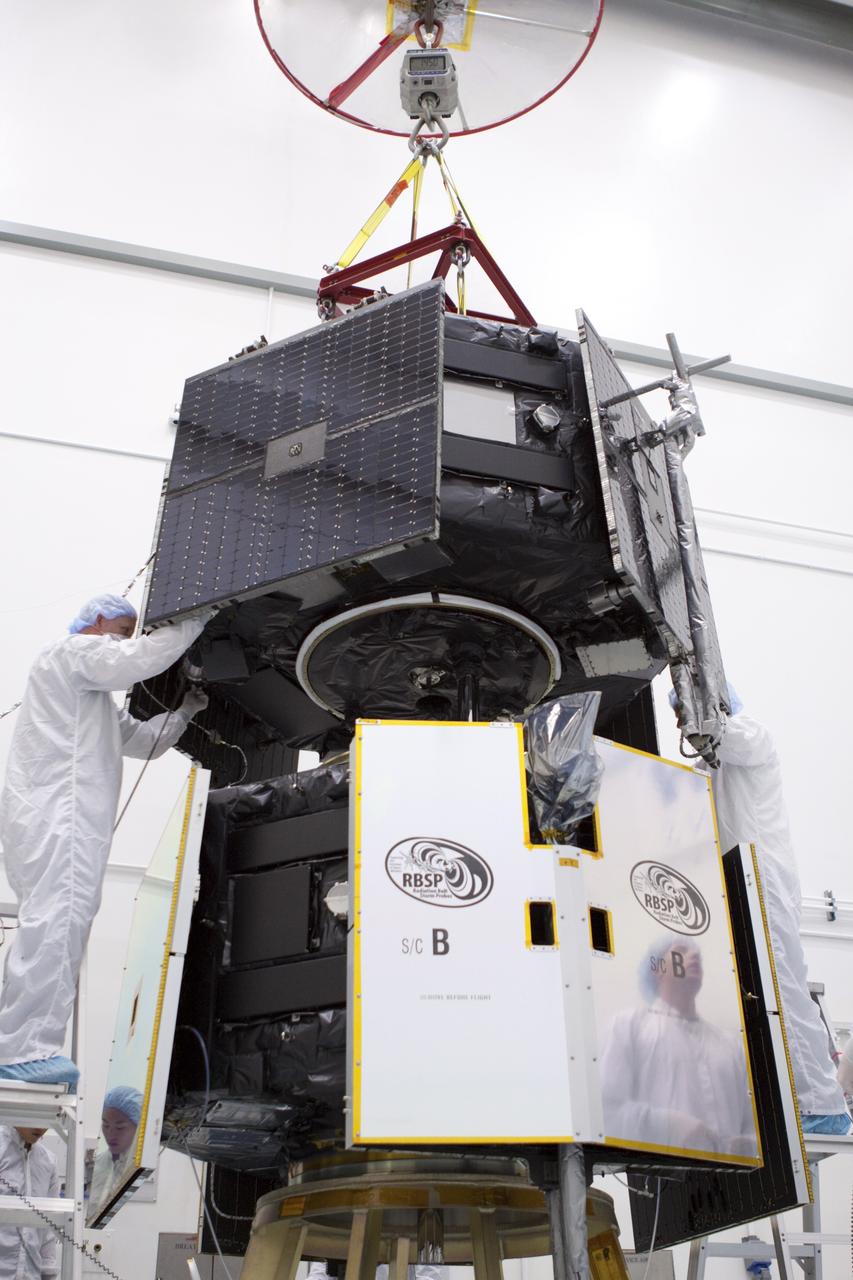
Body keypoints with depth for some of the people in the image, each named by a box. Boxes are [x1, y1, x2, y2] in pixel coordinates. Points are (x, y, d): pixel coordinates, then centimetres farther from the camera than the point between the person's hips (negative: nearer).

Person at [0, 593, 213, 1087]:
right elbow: (142, 658, -14)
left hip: (71, 820, 11)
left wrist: (187, 709, 25)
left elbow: (144, 740, 36)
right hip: (53, 813, -11)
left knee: (60, 925, 5)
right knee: (56, 921, -20)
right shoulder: (73, 651, 4)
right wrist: (199, 616, -6)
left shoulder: (95, 693, 36)